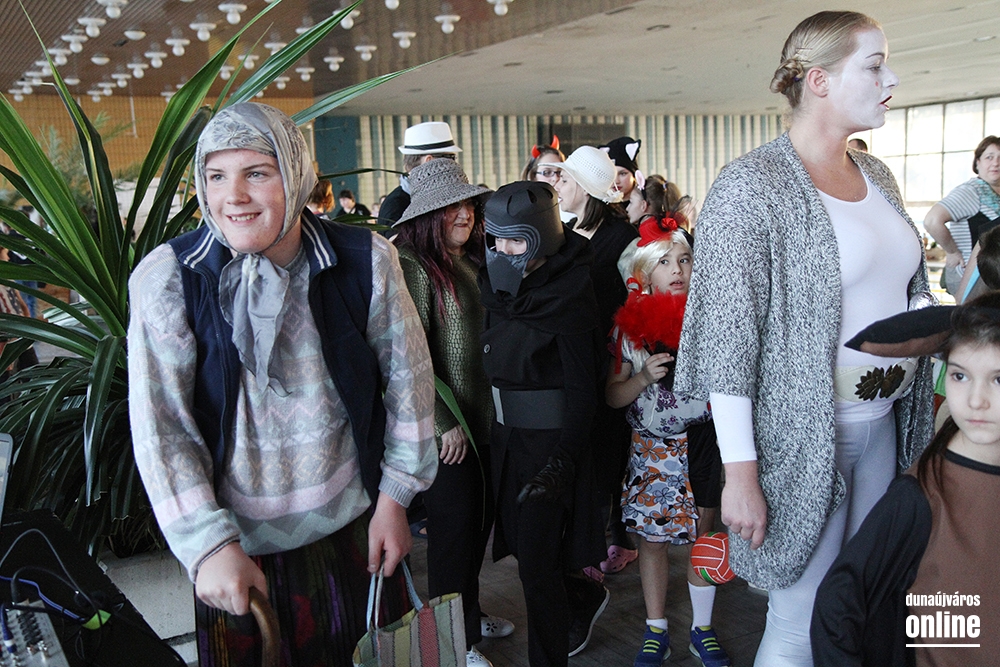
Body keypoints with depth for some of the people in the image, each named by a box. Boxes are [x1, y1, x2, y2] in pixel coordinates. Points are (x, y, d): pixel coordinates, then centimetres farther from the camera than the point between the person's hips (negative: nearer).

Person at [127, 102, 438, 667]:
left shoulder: (366, 260, -12)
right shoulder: (166, 278, -13)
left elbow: (408, 376, -2)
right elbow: (160, 428, -12)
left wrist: (395, 497, 0)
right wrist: (209, 545, -17)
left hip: (355, 529, 1)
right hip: (237, 545, -1)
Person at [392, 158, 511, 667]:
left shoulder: (471, 261, 11)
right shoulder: (412, 264, -15)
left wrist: (481, 413, 13)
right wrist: (445, 423, -18)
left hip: (482, 418, 8)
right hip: (444, 429, -8)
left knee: (480, 520, 18)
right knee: (454, 527, 4)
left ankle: (469, 612, 38)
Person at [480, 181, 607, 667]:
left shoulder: (568, 298, -16)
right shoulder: (501, 289, 5)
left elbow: (582, 389, -17)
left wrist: (560, 462, -23)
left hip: (550, 441, -7)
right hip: (507, 435, 7)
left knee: (536, 565, 0)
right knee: (521, 541, 17)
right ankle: (587, 597, 43)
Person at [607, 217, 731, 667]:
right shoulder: (630, 324, -3)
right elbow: (612, 396, -2)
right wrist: (644, 379, -18)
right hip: (652, 449, 0)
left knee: (702, 537, 9)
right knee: (653, 538, 7)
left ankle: (702, 629, 27)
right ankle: (656, 630, 25)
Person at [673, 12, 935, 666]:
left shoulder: (876, 175, 10)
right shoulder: (751, 186, -14)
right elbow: (728, 338, -17)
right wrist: (740, 475, -18)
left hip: (883, 425, 7)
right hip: (804, 436, -7)